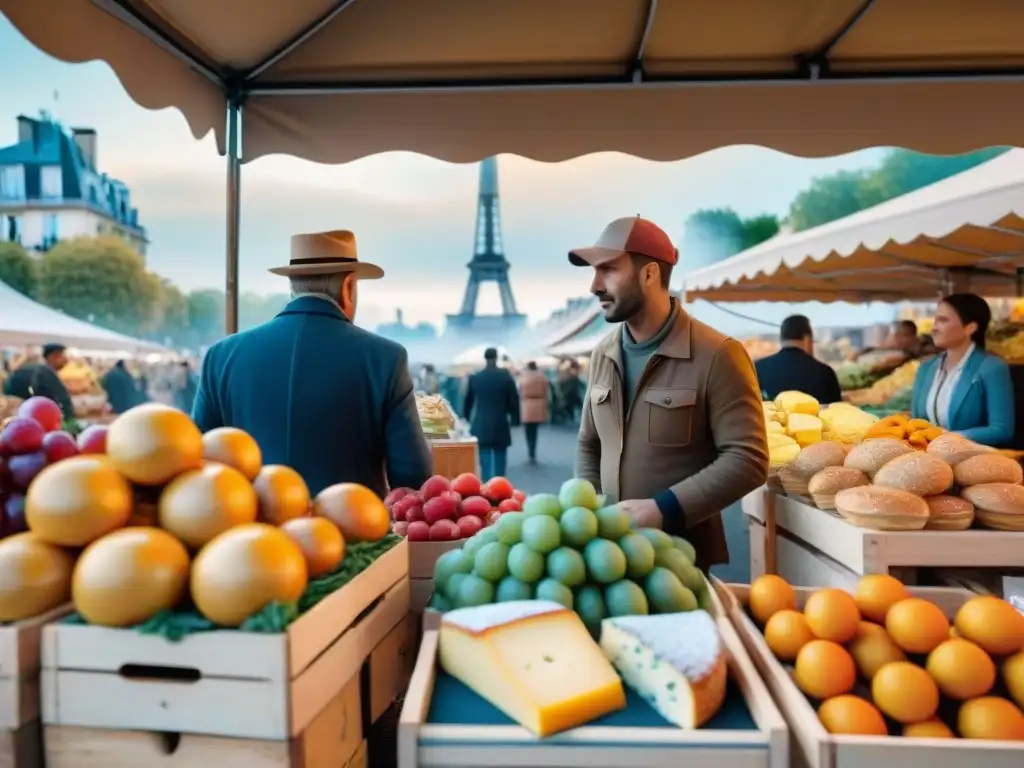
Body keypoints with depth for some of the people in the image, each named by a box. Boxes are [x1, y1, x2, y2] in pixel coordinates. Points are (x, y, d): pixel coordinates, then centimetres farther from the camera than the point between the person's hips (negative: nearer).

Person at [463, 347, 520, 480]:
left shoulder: (475, 377, 0)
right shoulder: (506, 377, -5)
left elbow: (467, 400, 9)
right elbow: (514, 400, -3)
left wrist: (465, 417, 24)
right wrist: (515, 420, 9)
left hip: (480, 427, 1)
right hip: (500, 426, -1)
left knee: (485, 461, 4)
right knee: (499, 461, 8)